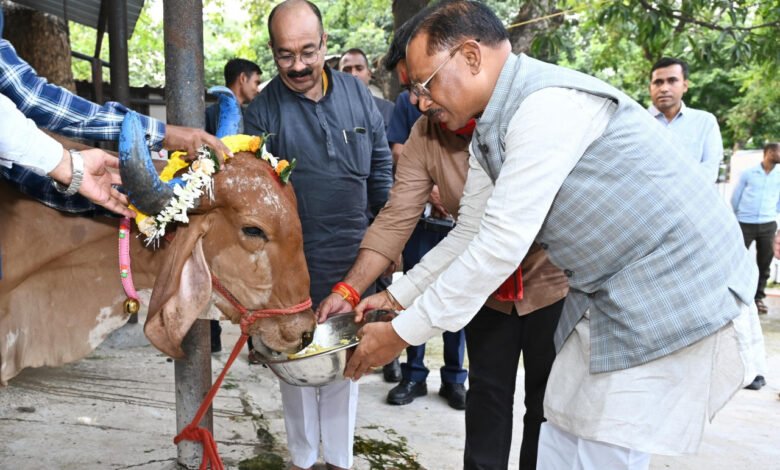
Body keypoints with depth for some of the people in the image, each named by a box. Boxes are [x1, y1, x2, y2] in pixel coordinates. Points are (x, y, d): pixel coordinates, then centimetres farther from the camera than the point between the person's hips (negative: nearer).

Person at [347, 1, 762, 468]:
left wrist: (403, 333, -18)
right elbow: (471, 234, 14)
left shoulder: (549, 103, -24)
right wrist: (398, 297, 11)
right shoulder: (488, 133, 6)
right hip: (606, 295, 9)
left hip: (680, 297, -9)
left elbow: (502, 245, -26)